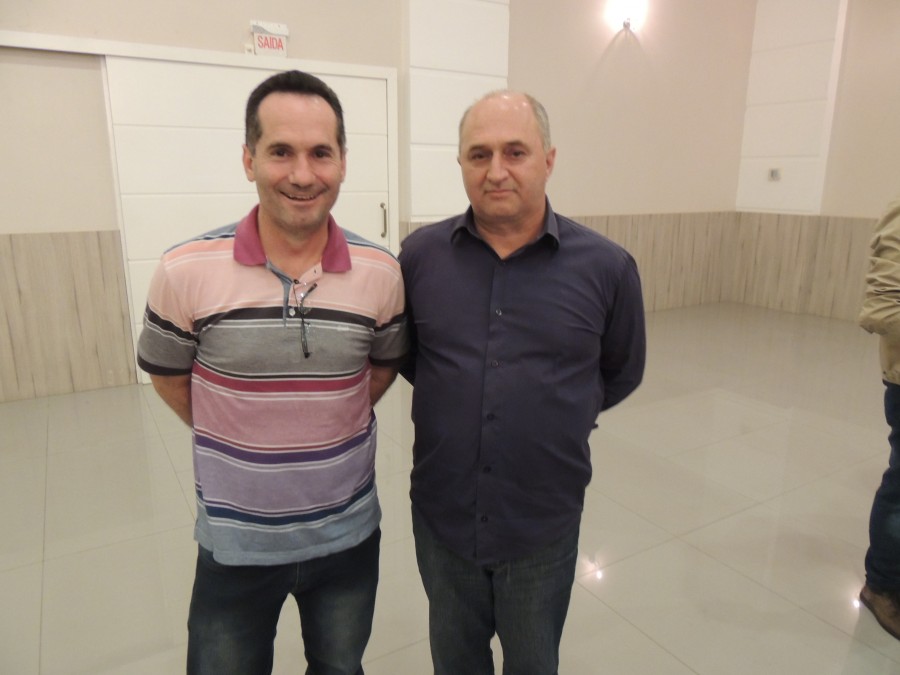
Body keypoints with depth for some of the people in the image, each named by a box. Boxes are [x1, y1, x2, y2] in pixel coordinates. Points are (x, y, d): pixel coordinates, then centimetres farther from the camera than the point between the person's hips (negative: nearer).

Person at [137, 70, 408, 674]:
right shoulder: (187, 272, -16)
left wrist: (328, 427, 2)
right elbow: (167, 375, 0)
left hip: (349, 535, 2)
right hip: (235, 543, -1)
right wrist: (235, 440, 2)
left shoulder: (381, 274, -12)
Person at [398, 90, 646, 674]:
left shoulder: (606, 267, -12)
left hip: (544, 524, -1)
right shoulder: (419, 254, -8)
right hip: (440, 516, 2)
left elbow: (621, 374, 4)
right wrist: (450, 396, 4)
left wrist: (561, 415, 5)